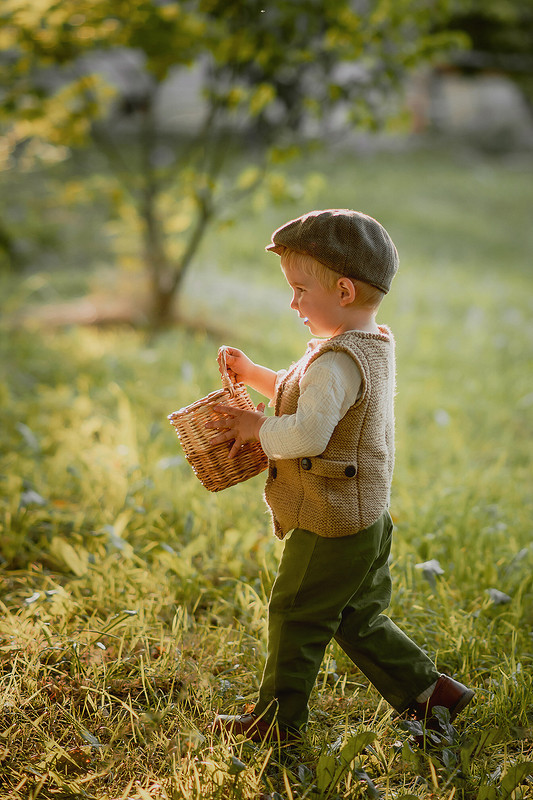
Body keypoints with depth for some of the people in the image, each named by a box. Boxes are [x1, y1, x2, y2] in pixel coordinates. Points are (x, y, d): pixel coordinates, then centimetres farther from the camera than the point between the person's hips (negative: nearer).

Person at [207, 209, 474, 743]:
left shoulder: (338, 362, -25)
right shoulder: (372, 348, 10)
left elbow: (308, 433, -35)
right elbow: (311, 397, 23)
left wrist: (257, 427, -18)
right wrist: (254, 375, 17)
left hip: (330, 528, -10)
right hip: (367, 520, 10)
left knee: (295, 618, 7)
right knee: (358, 620, 21)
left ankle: (278, 716, 22)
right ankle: (426, 690, 25)